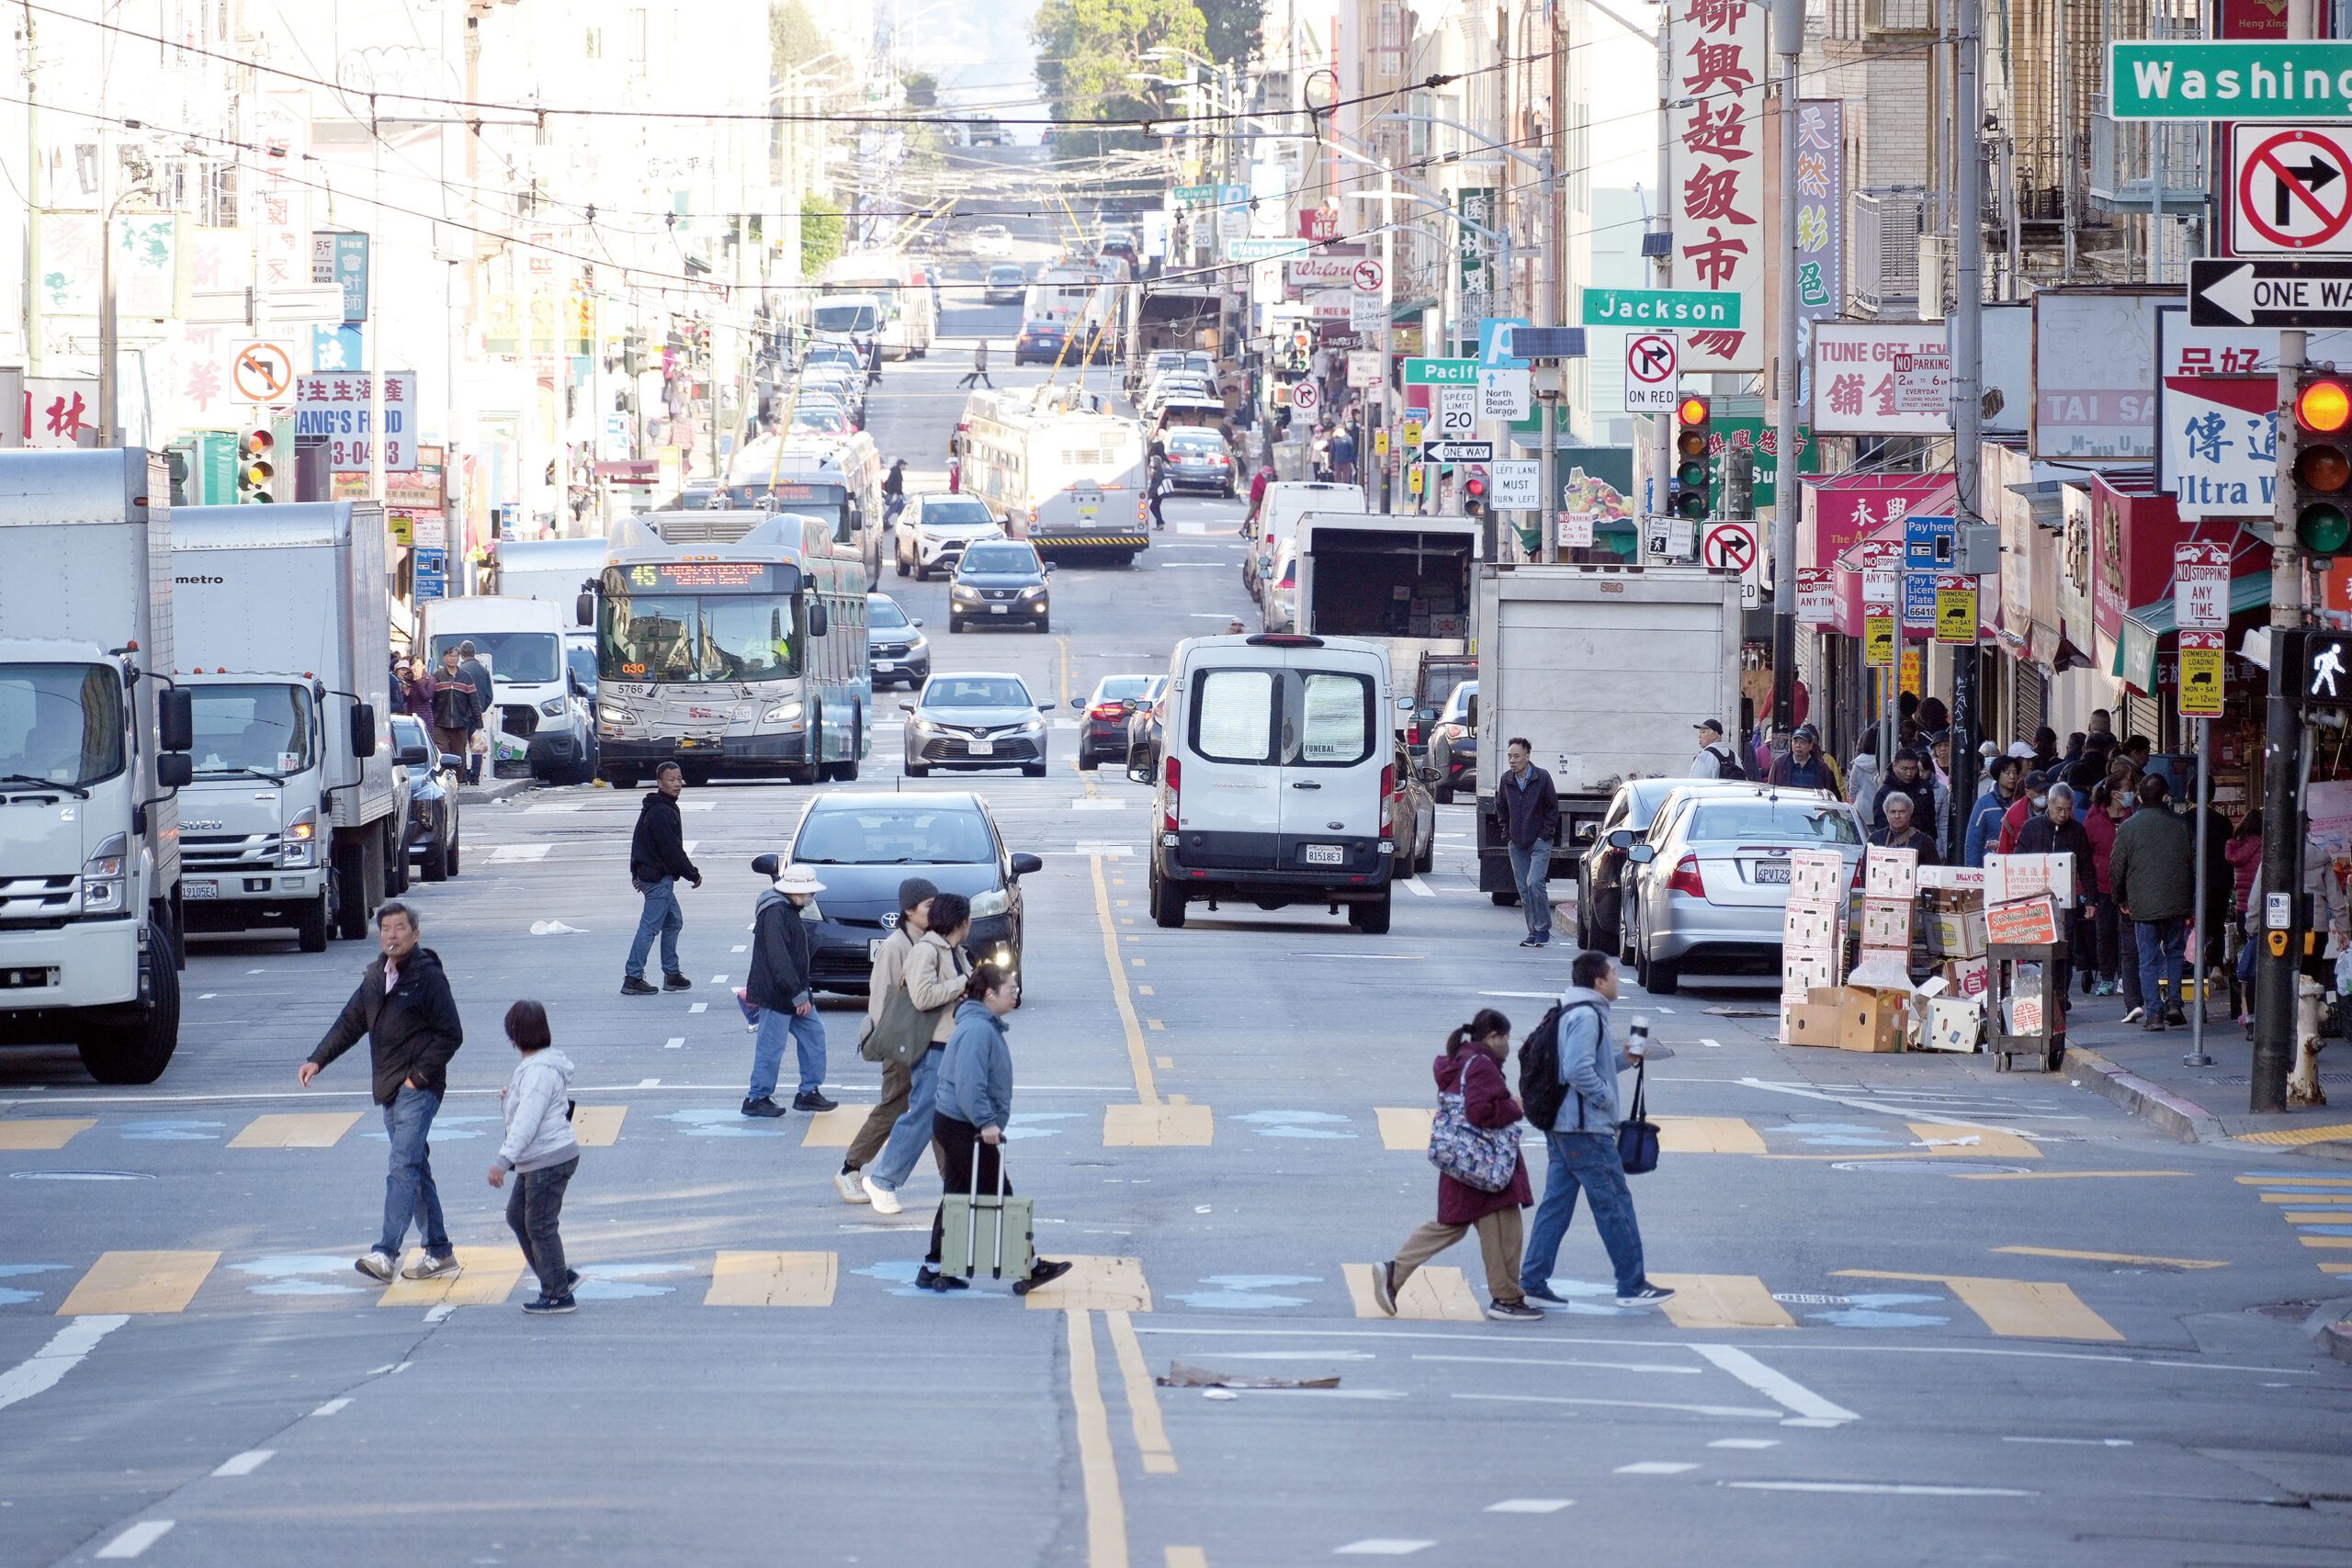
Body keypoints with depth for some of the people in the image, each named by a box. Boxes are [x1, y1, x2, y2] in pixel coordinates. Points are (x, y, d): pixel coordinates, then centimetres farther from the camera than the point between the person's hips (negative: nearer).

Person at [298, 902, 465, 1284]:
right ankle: (439, 1251, 19)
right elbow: (350, 1023, 19)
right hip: (389, 1089, 8)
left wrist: (420, 1075, -15)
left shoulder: (428, 977, -10)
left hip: (418, 1090, -8)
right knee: (415, 1168, 12)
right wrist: (317, 1060, 8)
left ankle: (385, 1253, -24)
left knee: (404, 1167, -15)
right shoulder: (376, 976, 13)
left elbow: (451, 1034, -12)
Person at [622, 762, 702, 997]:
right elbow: (672, 850, -21)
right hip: (660, 878, -11)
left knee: (674, 921, 18)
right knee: (650, 926, -8)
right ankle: (632, 979, -6)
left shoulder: (653, 809, 14)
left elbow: (639, 842, 21)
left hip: (649, 872, 11)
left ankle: (671, 974, 23)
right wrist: (692, 874, -12)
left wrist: (637, 873, 26)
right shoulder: (662, 812, -20)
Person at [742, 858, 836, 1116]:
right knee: (771, 1046, -2)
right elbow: (778, 958, -24)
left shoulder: (788, 909, 9)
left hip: (793, 992, 10)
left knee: (813, 1034, 11)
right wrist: (799, 995, -23)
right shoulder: (775, 912, -21)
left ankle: (809, 1092, 18)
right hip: (776, 995, -10)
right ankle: (757, 1098, 7)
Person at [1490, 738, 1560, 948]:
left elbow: (1553, 807, -2)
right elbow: (1501, 808, 17)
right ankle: (1534, 932, 13)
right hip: (1516, 844, 5)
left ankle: (1543, 929, -6)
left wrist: (1545, 834, -7)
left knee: (1534, 883, -18)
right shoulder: (1507, 780, 3)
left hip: (1539, 842, -5)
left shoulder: (1542, 778, -9)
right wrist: (1506, 834, 8)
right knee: (1523, 889, 5)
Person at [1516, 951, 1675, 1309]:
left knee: (1556, 1201, 10)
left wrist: (1622, 1059, 13)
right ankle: (1632, 1285, 3)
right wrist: (1606, 1098, -15)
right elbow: (1578, 1070, -26)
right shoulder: (1586, 1017, -16)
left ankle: (1533, 1280, 10)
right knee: (1614, 1203, -2)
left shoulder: (1572, 1014, 16)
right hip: (1587, 1130, -10)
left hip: (1561, 1127, 10)